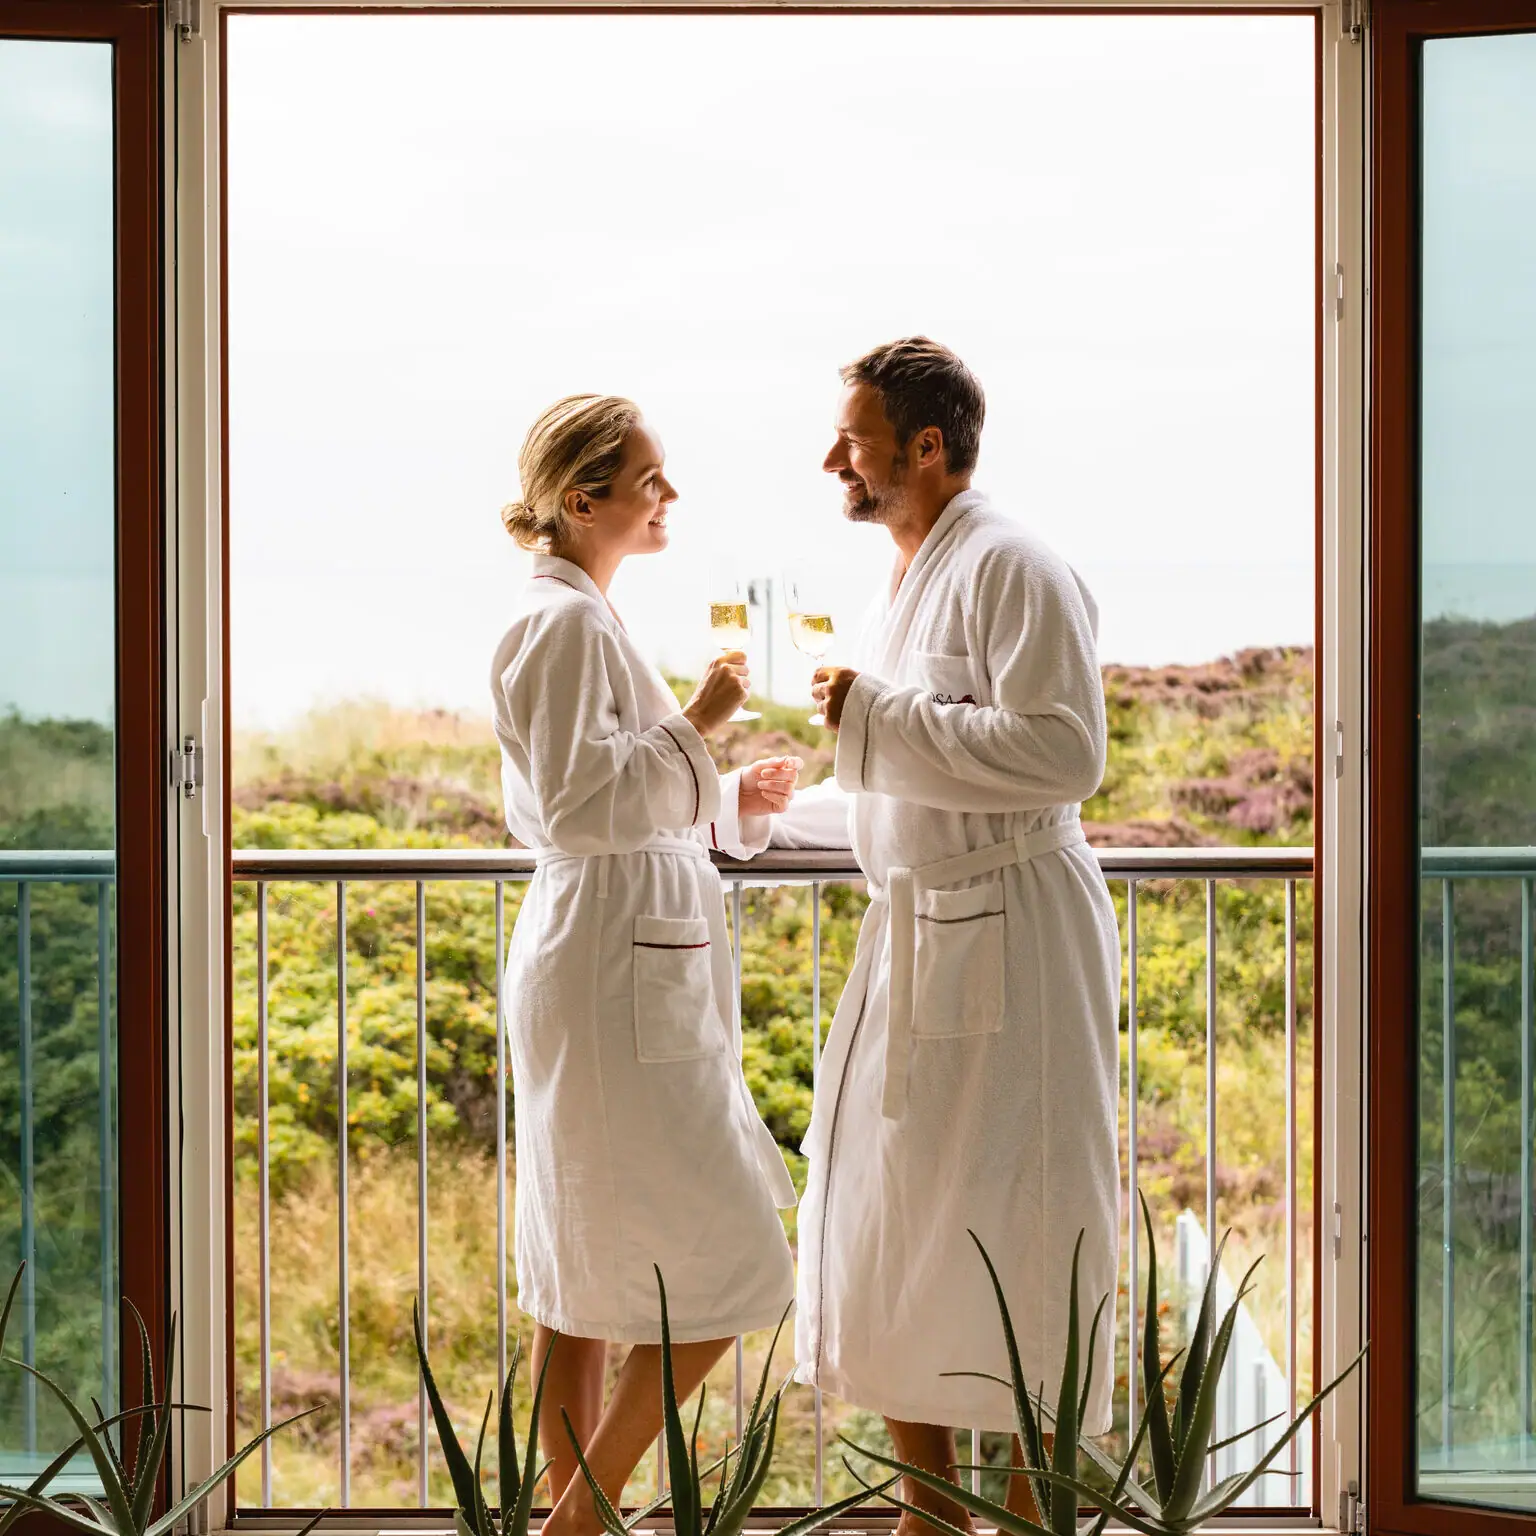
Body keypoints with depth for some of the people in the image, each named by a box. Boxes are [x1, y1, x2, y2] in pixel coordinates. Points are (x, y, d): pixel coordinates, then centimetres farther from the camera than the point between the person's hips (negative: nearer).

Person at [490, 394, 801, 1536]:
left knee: (587, 1273, 11)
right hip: (618, 974, -10)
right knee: (719, 1266, -6)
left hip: (624, 967, 10)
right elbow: (578, 809, -20)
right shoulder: (566, 623, -14)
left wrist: (736, 803, 10)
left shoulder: (587, 617, 17)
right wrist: (694, 723, -19)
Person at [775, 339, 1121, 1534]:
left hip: (1008, 940, -9)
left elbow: (1064, 752, -23)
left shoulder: (1010, 569, -11)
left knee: (1009, 1254, -4)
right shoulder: (909, 585, 17)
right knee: (889, 1238, 12)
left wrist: (883, 712, -18)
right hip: (917, 934, 9)